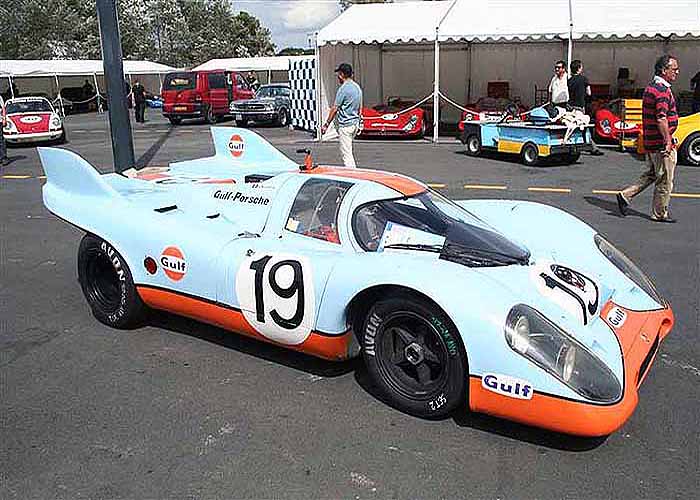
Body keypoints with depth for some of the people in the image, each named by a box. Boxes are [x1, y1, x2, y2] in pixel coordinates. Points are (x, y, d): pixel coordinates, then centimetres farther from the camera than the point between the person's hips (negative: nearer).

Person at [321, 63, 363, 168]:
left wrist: (326, 124, -9)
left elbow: (335, 109, -14)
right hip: (355, 123, 9)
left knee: (346, 153, -5)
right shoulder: (357, 87, 11)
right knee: (348, 152, 20)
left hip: (345, 125, -9)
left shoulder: (343, 89, -15)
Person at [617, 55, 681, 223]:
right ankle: (660, 214, 12)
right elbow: (661, 119, -25)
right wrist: (668, 141, -22)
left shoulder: (650, 87, 14)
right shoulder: (662, 90, -18)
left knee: (649, 175, 20)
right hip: (661, 143, -9)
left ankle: (625, 195, 14)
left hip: (651, 142, 9)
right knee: (665, 181, 2)